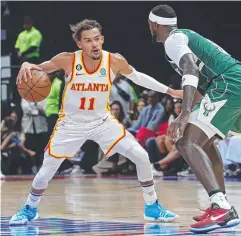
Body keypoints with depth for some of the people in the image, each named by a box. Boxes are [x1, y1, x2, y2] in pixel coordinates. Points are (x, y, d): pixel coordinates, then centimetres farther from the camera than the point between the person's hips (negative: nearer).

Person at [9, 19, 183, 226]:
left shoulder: (115, 61, -17)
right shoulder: (68, 60, -22)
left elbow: (138, 77, 2)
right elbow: (37, 70, -11)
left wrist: (169, 91, 6)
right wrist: (26, 66, -36)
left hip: (103, 122, 1)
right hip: (71, 124, -1)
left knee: (141, 157, -11)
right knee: (46, 172, -1)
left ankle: (152, 207, 8)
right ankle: (30, 209, 27)